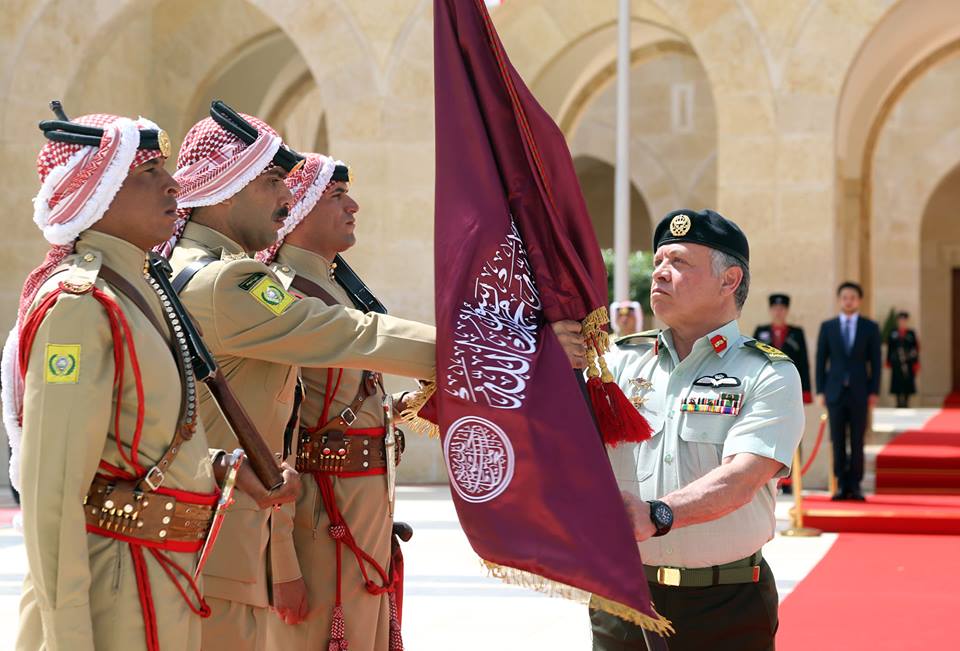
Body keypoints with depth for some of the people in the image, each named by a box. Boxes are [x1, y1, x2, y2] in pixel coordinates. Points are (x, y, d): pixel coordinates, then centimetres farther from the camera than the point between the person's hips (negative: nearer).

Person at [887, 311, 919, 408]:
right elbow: (889, 348, 6)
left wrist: (916, 363, 0)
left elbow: (916, 349, 4)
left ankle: (906, 402, 10)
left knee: (908, 382, 1)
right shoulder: (893, 334, 4)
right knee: (897, 382, -2)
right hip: (896, 363, 0)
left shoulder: (911, 334, 3)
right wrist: (888, 362, 4)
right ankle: (899, 403, 3)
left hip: (908, 363, 0)